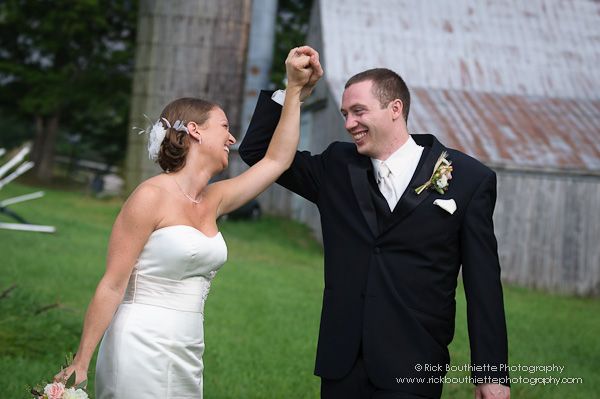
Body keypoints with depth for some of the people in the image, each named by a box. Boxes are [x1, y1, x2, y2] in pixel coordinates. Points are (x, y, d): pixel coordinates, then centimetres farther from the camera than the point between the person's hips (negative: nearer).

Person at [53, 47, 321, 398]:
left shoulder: (213, 200, 10)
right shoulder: (152, 197, -10)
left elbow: (277, 160, 14)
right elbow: (113, 285, -11)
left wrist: (296, 88, 12)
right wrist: (80, 364, -12)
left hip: (187, 354, 7)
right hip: (142, 350, -7)